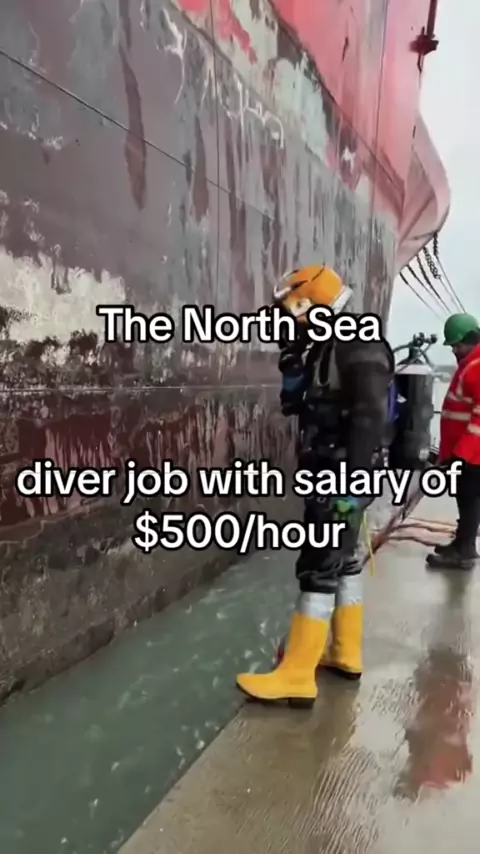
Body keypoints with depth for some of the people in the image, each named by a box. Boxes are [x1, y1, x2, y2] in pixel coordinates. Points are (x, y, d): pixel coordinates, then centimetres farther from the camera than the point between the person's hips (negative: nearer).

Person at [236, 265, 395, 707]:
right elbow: (296, 406, 15)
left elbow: (370, 417, -25)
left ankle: (296, 676, 2)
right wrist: (294, 366, 0)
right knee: (343, 562, 16)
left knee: (318, 568, -7)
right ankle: (346, 654, 30)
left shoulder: (361, 348, -15)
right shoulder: (322, 350, 14)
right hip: (327, 474, 10)